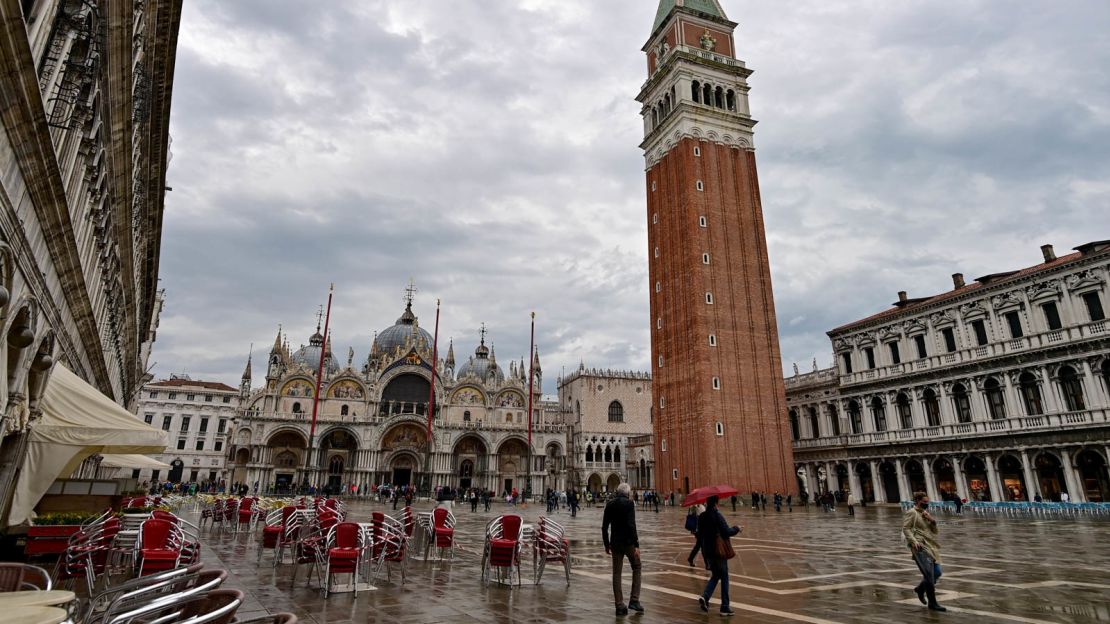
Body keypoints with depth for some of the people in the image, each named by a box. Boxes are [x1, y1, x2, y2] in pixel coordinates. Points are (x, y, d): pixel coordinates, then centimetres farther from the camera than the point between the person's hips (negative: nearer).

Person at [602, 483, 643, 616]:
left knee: (616, 573, 9)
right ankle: (634, 600, 8)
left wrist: (606, 544, 15)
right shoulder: (629, 503, -12)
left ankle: (620, 605, 10)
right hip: (628, 542, -4)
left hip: (615, 543, 4)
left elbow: (604, 527, 6)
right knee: (636, 568, 15)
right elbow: (631, 525, -20)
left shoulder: (610, 504, 5)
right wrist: (636, 545, -16)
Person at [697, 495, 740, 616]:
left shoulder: (701, 516, 2)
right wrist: (736, 529, -3)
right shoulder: (717, 515, -17)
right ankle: (725, 607, 11)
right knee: (724, 577, 8)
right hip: (719, 551, -6)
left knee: (715, 576, 19)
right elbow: (726, 532, -20)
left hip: (707, 551, 6)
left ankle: (705, 596, -2)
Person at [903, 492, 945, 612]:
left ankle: (920, 589, 29)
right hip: (920, 547, -8)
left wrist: (931, 520, 2)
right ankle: (932, 603, 2)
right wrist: (913, 541, -23)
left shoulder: (925, 513, 19)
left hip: (930, 546, 8)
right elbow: (906, 528, -11)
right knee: (929, 574, -10)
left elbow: (935, 531, 19)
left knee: (937, 572, 6)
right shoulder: (912, 513, -5)